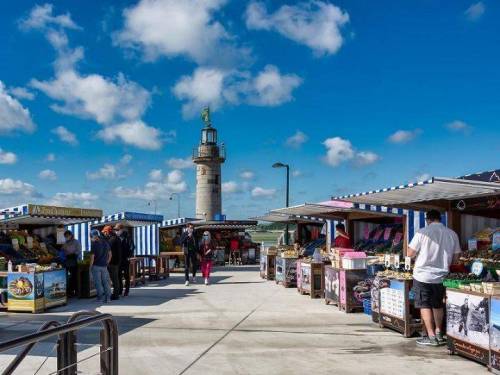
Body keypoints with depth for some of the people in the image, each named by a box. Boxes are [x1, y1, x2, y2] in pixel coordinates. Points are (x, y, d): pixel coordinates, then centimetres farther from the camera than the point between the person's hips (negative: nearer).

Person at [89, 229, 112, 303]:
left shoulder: (94, 244, -11)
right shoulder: (105, 243, 7)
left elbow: (92, 257, -14)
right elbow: (110, 255, 11)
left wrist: (90, 266, -6)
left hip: (96, 266, -5)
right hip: (104, 266, 5)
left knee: (98, 282, 2)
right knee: (106, 281, 9)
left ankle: (101, 296, 0)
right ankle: (107, 297, 8)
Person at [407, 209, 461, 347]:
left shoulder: (422, 232, -13)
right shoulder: (452, 234, -2)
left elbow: (410, 253, -10)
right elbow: (456, 257, 5)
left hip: (423, 275, -4)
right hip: (441, 276, 4)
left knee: (425, 306, 5)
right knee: (438, 305, 19)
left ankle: (431, 336, 4)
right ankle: (439, 333, 24)